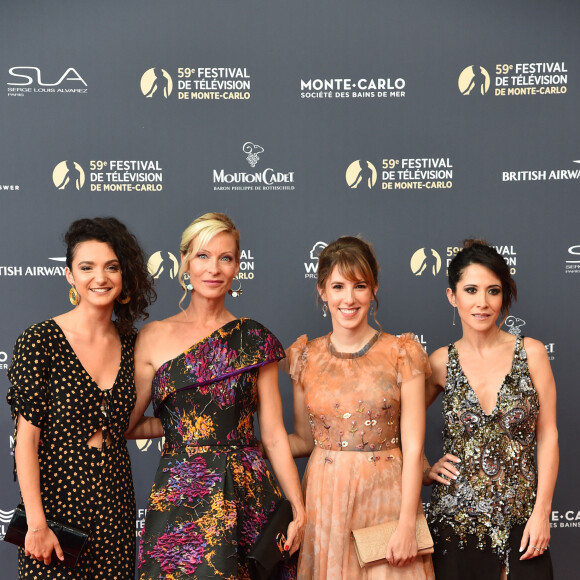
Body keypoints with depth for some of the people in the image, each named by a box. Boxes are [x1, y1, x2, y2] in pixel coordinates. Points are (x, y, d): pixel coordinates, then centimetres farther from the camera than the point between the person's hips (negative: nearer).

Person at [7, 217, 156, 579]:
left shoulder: (130, 343, 5)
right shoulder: (40, 341, -10)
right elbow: (27, 440, -12)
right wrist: (36, 524, -15)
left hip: (115, 504, 5)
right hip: (55, 500, -5)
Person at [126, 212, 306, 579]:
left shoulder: (255, 339, 4)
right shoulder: (154, 338, 3)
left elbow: (274, 435, 2)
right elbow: (127, 424, 4)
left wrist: (299, 510, -3)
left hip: (248, 494, 0)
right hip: (177, 497, 0)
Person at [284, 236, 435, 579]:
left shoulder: (402, 353, -4)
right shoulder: (307, 357, 4)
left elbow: (413, 448, -7)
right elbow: (304, 440, 10)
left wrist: (407, 524, -13)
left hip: (385, 499, -2)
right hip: (324, 498, 2)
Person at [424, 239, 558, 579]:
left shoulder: (531, 353, -3)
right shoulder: (441, 363, 0)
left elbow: (548, 437, -2)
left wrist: (541, 512, -6)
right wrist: (423, 470, 0)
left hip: (521, 519, 0)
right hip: (457, 519, 1)